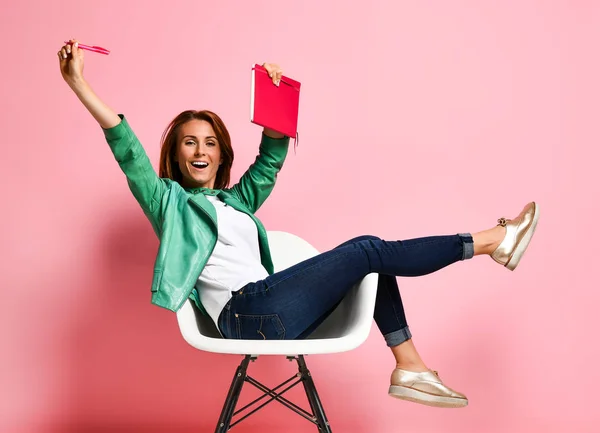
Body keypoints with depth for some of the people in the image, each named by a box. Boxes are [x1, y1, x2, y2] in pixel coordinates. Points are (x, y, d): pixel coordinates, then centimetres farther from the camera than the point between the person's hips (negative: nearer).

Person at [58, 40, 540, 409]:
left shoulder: (237, 199, 27)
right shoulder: (169, 201, 9)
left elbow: (271, 158, 24)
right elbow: (129, 151, -4)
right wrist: (79, 84, -14)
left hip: (275, 314, 8)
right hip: (249, 312, -8)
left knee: (374, 262, 4)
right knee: (366, 249, -13)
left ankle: (409, 369, 2)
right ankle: (492, 241, -5)